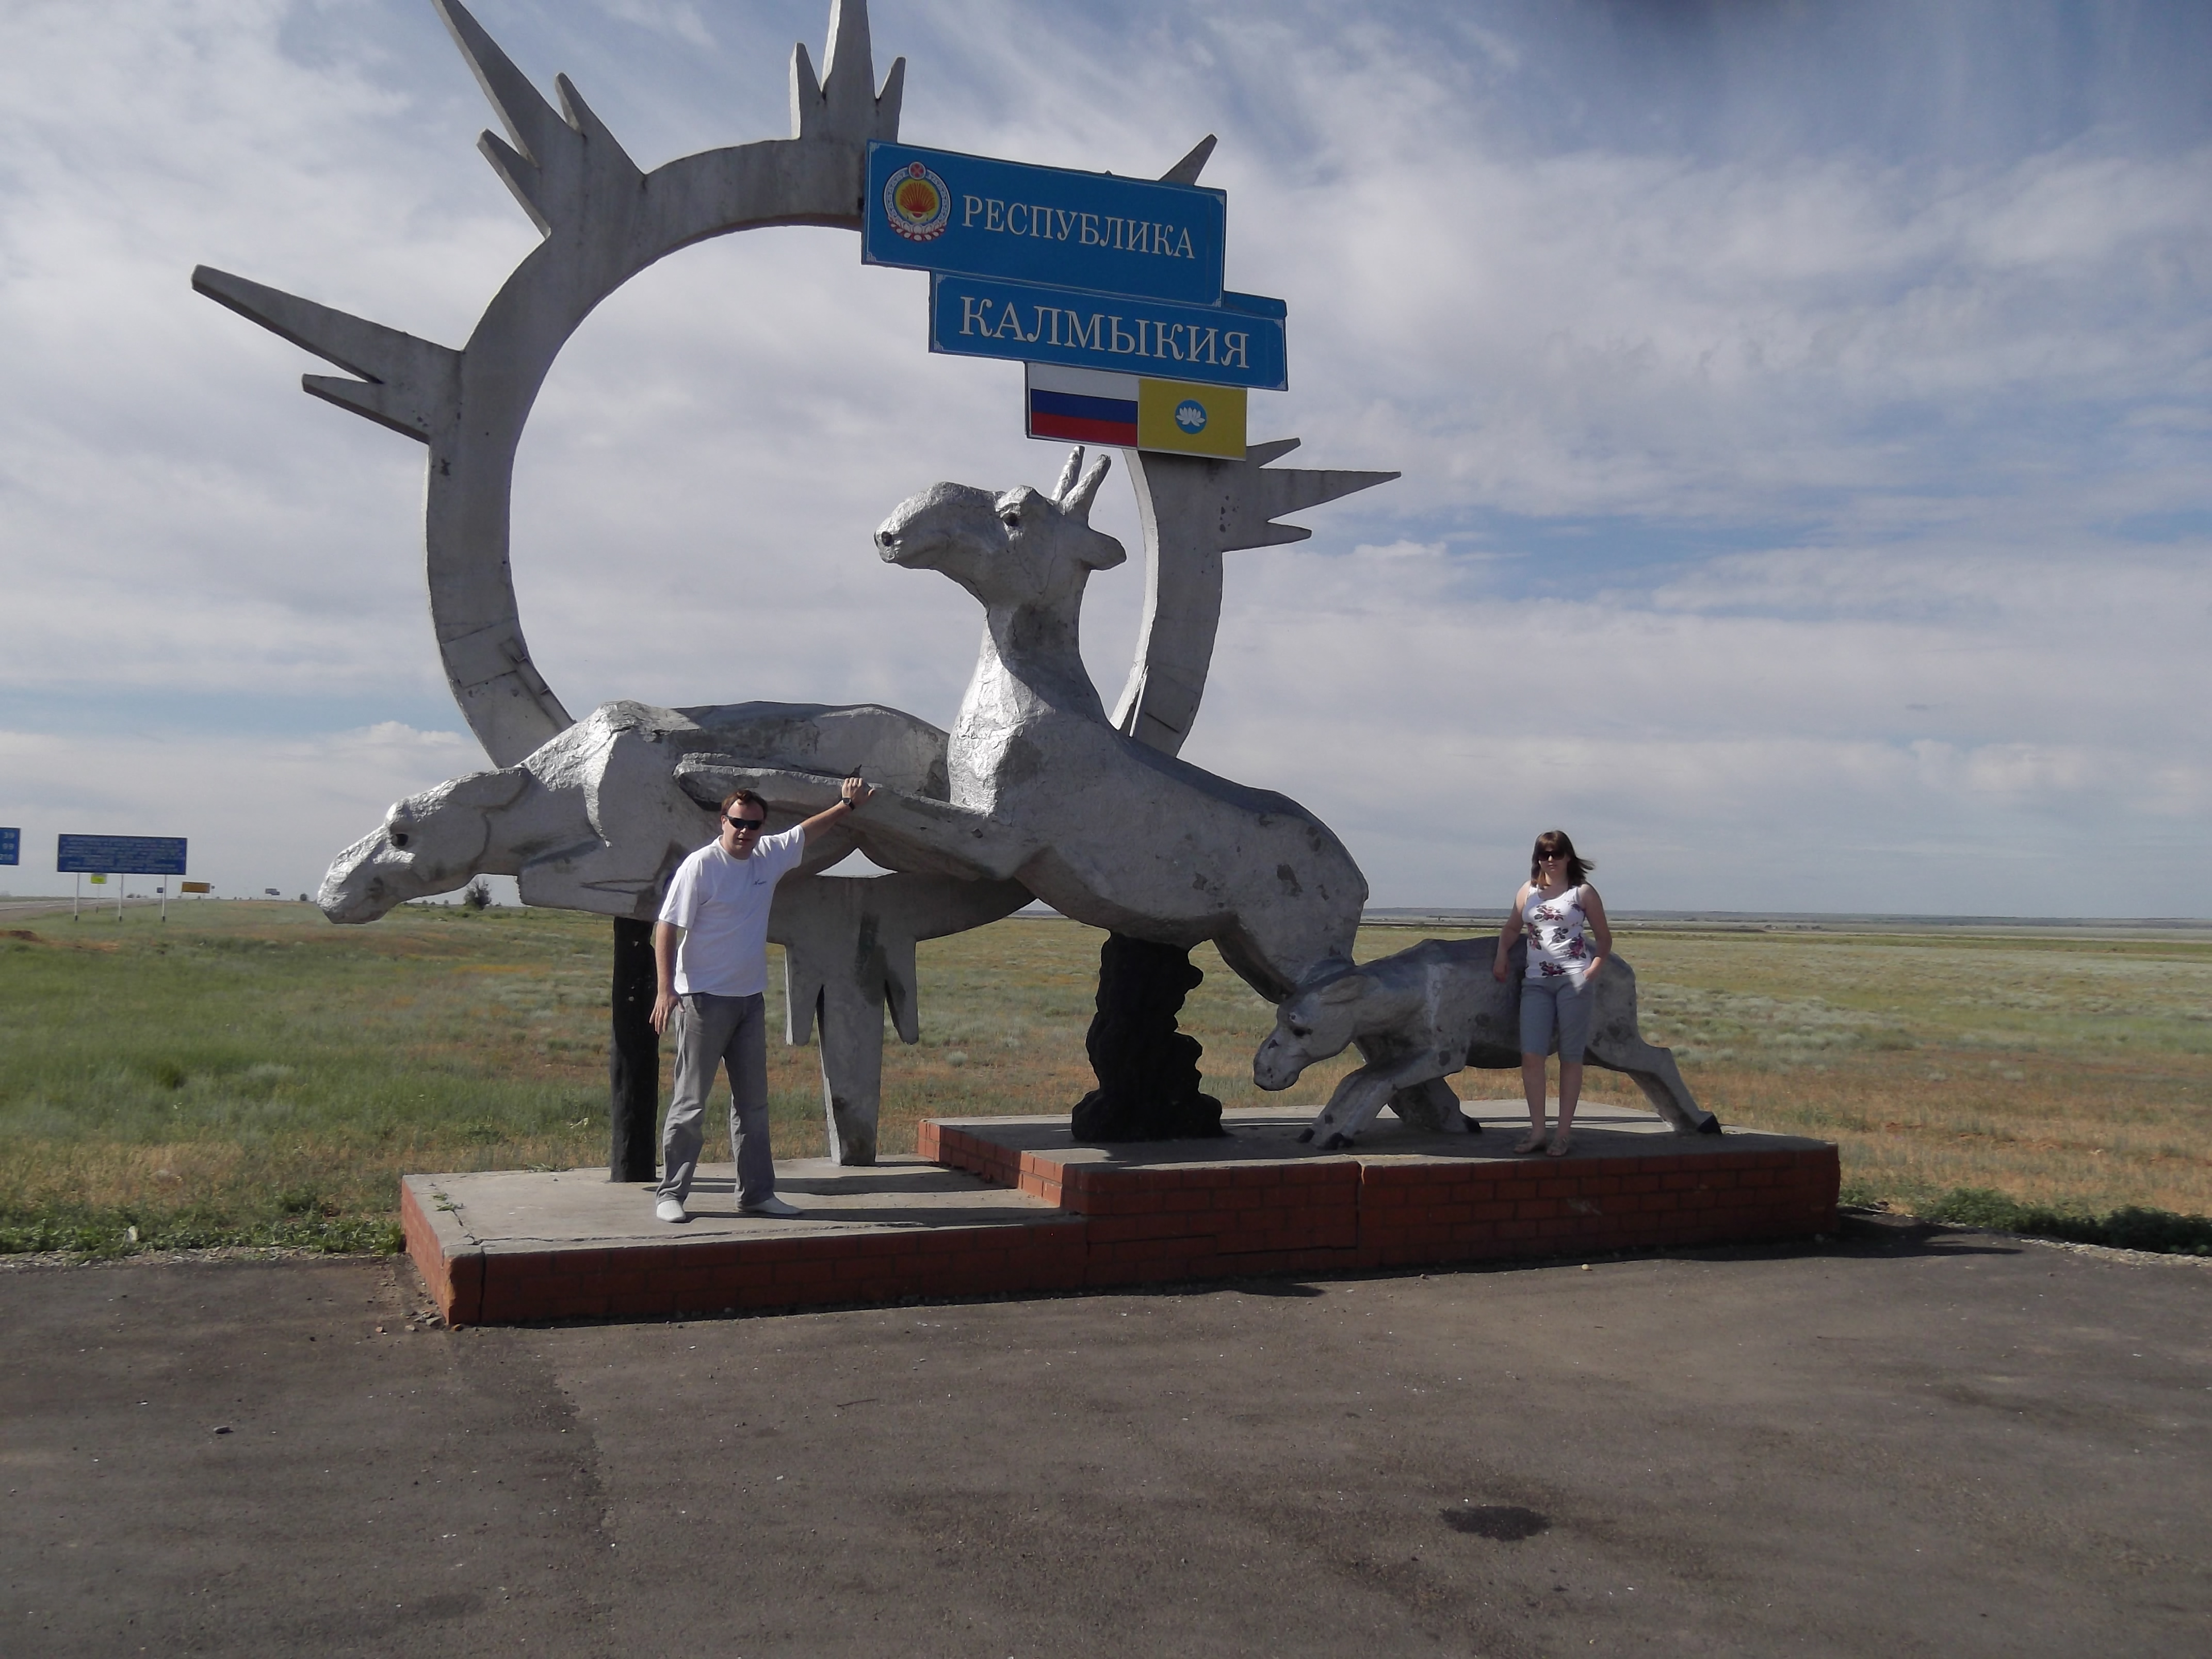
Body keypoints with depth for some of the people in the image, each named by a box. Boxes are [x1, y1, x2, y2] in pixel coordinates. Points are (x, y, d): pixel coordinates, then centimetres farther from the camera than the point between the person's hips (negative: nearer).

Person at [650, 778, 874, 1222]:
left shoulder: (770, 855, 7)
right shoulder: (700, 866, -13)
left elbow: (806, 831, 27)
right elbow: (667, 928, -14)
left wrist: (847, 806, 37)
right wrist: (666, 989, -21)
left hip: (750, 999, 7)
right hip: (704, 999, -7)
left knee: (753, 1103, 11)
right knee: (690, 1103, -3)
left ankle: (756, 1192, 18)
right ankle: (670, 1193, 5)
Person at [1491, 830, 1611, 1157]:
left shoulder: (1583, 893, 7)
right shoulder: (1528, 891, 15)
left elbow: (1604, 938, 12)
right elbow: (1512, 928, 26)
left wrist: (1595, 969, -1)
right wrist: (1502, 956, 11)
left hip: (1574, 979, -3)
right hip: (1536, 981, 3)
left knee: (1570, 1057, -1)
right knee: (1531, 1055, -8)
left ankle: (1564, 1132, 4)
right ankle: (1537, 1130, -2)